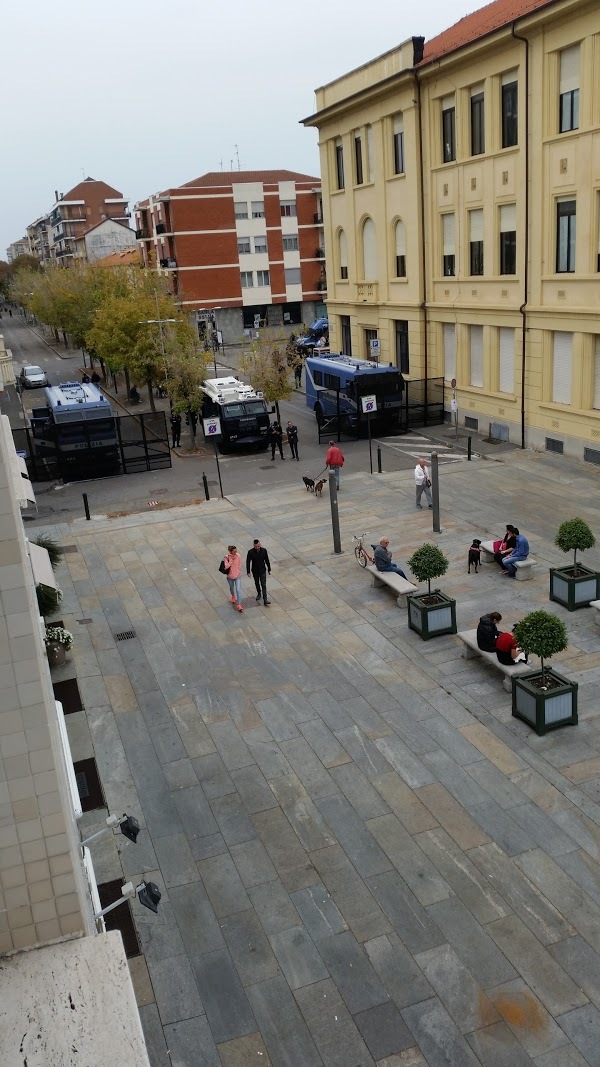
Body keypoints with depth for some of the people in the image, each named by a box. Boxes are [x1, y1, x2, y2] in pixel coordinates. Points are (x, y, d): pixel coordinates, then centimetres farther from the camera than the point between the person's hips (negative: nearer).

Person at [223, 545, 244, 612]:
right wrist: (231, 560, -31)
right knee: (231, 588, 25)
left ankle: (239, 605, -4)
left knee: (238, 590, -7)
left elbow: (240, 564, -1)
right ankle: (233, 596, 57)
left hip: (238, 576, 0)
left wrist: (239, 571, 0)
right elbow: (226, 566, -28)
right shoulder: (227, 557, -19)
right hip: (230, 576, 1)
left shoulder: (238, 556, -14)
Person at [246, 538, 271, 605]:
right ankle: (259, 593, 45)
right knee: (257, 583, 20)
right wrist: (248, 572, -10)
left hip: (263, 570, -1)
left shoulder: (264, 550, -14)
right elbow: (248, 562, -10)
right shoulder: (250, 552, -18)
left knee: (263, 585, -5)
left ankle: (265, 599, -8)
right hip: (255, 571, 1)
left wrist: (269, 569, 5)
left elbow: (267, 560, -2)